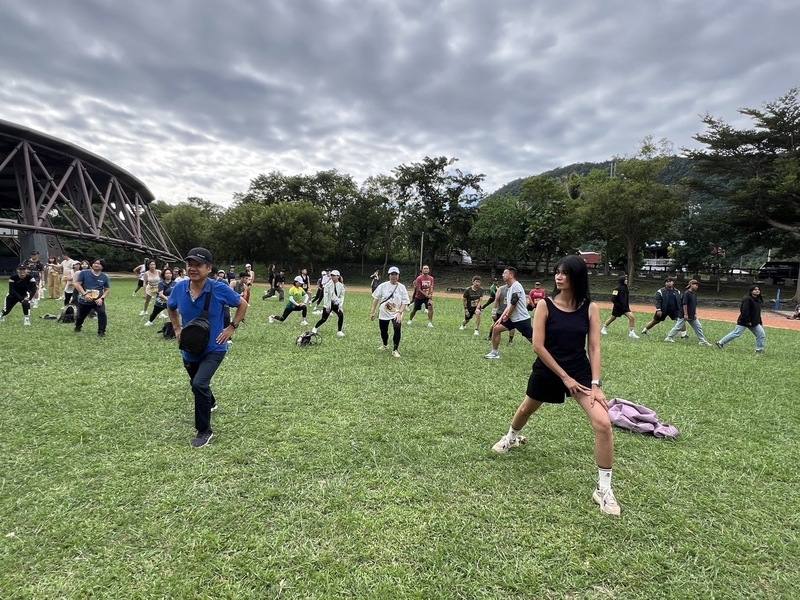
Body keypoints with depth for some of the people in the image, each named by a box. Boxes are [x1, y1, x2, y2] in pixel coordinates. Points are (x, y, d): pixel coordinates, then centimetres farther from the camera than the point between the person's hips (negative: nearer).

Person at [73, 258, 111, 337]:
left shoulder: (105, 277, -2)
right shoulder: (84, 273, -6)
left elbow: (107, 289, 4)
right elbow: (77, 284, -8)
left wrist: (102, 298, -12)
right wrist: (85, 294, -20)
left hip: (98, 300, -1)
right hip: (84, 300, 1)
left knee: (102, 313, -25)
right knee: (80, 315, 18)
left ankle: (101, 331, -10)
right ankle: (77, 327, 52)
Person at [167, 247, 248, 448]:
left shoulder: (220, 289, -20)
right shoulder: (179, 288, -10)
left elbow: (242, 304, -5)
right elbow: (171, 307, 14)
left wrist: (231, 328, -11)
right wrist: (177, 328, 3)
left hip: (214, 349, -5)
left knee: (199, 384, -23)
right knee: (196, 384, 26)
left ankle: (204, 431, -4)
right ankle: (210, 403, 61)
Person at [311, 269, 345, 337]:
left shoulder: (341, 286, 0)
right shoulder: (328, 285, -6)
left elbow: (342, 296, 3)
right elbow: (325, 295, -8)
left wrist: (340, 306, -9)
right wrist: (327, 306, -16)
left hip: (336, 304, 2)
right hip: (329, 303, -2)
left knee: (341, 315, -15)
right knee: (324, 318, -2)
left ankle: (339, 332, -2)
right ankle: (315, 328, 23)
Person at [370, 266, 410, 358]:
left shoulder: (402, 287, -4)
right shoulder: (383, 286, -3)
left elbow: (404, 302, -6)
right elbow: (376, 299, 1)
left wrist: (399, 313, -20)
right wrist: (372, 312, -2)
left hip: (396, 313, -2)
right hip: (384, 313, 2)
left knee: (398, 330, -21)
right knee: (383, 331, 13)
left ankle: (395, 350, -3)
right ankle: (385, 345, 44)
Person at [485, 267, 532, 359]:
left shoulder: (516, 286, -16)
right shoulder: (510, 288, 14)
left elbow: (513, 304, -18)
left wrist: (507, 316, -4)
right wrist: (501, 317, 12)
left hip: (522, 319, -9)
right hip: (513, 318, 9)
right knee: (496, 328, 6)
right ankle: (495, 352, 15)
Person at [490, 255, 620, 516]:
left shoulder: (590, 308, -7)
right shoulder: (545, 305, -12)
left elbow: (594, 347, -8)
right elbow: (538, 346, -16)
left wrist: (595, 384, -17)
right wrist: (565, 377, -16)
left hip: (580, 370, 0)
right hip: (547, 370, 0)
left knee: (603, 423, -17)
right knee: (527, 408, 23)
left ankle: (604, 488, 2)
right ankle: (512, 437, 60)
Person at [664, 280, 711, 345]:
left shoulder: (694, 294, 11)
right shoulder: (686, 293, -14)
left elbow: (695, 304, 18)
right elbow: (684, 304, -19)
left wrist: (695, 314, 13)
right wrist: (685, 314, -21)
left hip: (692, 315, 8)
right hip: (684, 315, -8)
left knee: (698, 327, 8)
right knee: (678, 327, -4)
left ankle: (703, 341, 14)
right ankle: (669, 338, 6)